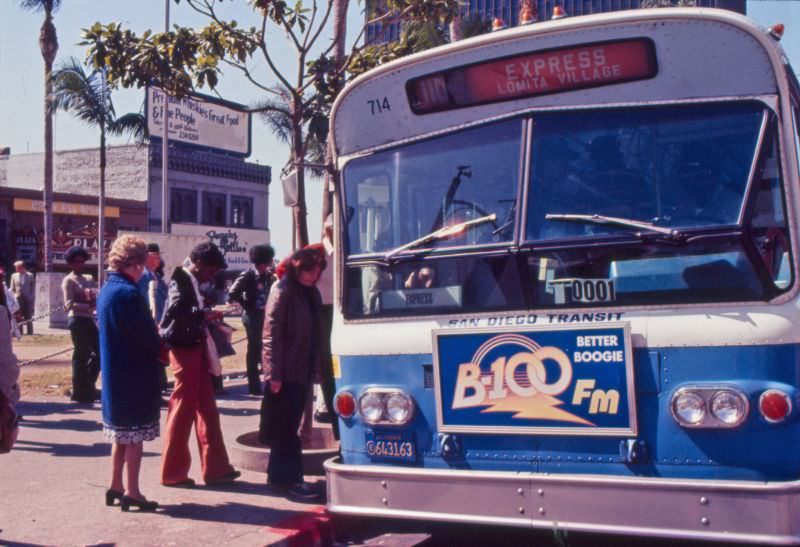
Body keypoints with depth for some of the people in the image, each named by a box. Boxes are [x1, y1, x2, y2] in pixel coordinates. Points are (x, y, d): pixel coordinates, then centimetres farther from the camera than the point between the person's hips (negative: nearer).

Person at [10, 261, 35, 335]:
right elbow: (12, 288, 13)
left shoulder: (30, 275, 3)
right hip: (18, 298, 2)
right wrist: (14, 296, -1)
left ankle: (30, 332, 5)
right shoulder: (14, 275, 10)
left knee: (28, 316, 0)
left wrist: (31, 296, -4)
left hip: (28, 298, -2)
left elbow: (33, 287, 4)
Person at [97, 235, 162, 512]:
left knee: (121, 434, 18)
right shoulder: (128, 293, -20)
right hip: (136, 375, -9)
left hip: (114, 375, 9)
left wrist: (153, 333, 9)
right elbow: (149, 338, -20)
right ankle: (131, 492, 5)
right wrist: (159, 344, 0)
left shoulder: (106, 290, 9)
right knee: (135, 436, 0)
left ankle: (115, 486, 25)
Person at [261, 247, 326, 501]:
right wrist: (274, 373, -19)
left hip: (303, 371, 8)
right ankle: (287, 479, 3)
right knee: (285, 427, -2)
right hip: (285, 373, -8)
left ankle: (279, 475, 22)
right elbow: (271, 335, -15)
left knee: (288, 426, 14)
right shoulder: (282, 292, -11)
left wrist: (318, 367, 13)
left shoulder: (311, 293, 12)